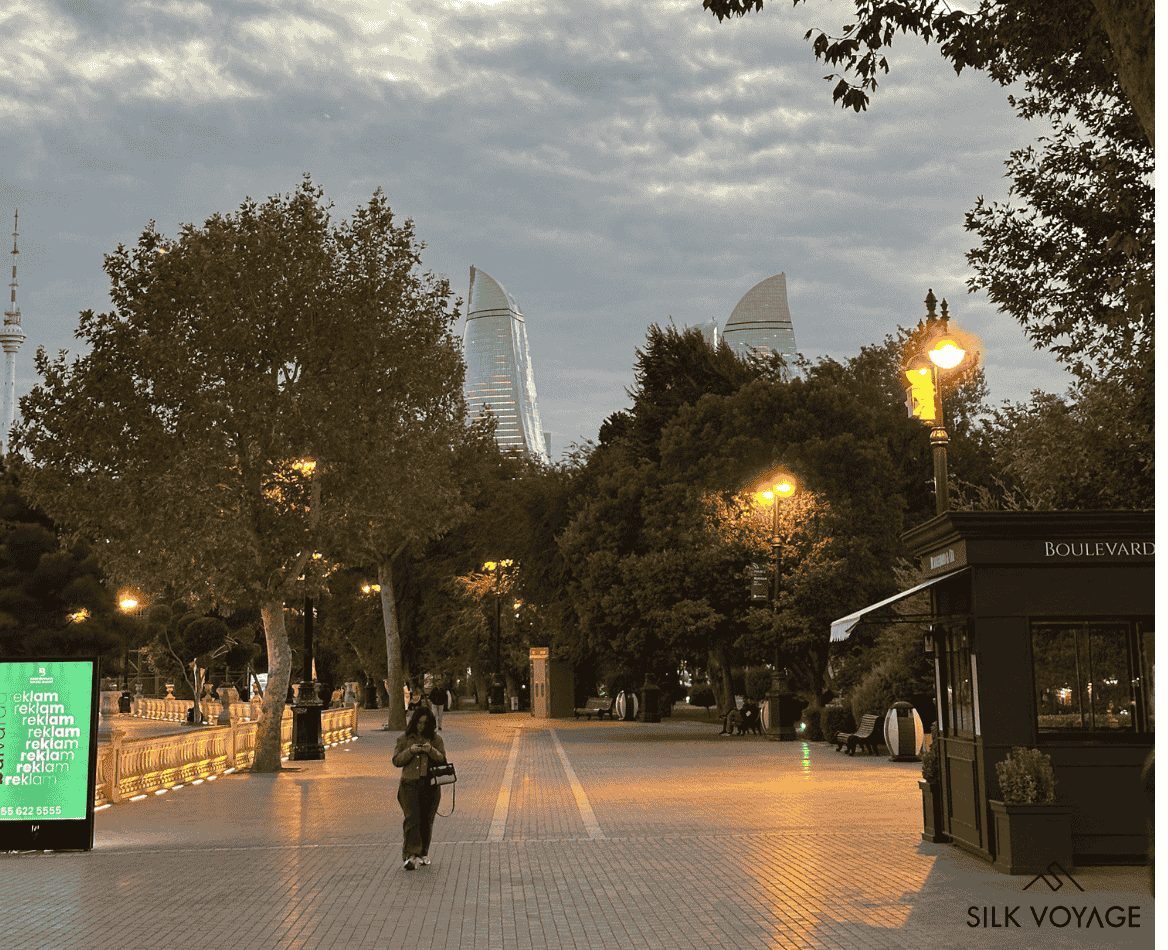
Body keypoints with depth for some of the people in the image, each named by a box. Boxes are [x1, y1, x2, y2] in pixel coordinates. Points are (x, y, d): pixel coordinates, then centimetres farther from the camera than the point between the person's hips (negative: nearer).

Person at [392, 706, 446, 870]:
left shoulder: (436, 739, 9)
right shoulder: (405, 738, 7)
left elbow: (442, 759, 1)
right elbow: (396, 760, 2)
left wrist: (432, 751, -18)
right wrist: (410, 751, -14)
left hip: (430, 785, 2)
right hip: (409, 784, -2)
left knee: (426, 821, 8)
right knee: (412, 819, -16)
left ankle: (423, 853, 27)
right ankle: (410, 857, -24)